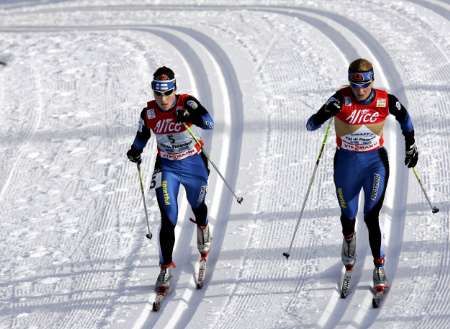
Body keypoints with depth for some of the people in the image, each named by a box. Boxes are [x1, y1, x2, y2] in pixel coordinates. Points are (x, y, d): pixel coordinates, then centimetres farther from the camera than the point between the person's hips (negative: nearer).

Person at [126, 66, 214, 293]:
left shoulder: (187, 103, -19)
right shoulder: (149, 113, -10)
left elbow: (209, 123, -30)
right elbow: (142, 135, 8)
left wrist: (190, 117, -48)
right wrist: (135, 151, -12)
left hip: (193, 165, 0)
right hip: (167, 167, 0)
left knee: (197, 207, 23)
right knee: (168, 219, -12)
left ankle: (203, 231, 58)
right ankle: (166, 267, -5)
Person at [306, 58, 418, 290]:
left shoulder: (385, 101, -12)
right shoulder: (342, 99, -17)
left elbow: (404, 117, 10)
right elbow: (311, 125, -21)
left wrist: (411, 145, 9)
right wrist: (325, 113, -40)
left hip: (375, 162, -1)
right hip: (346, 164, 1)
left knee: (371, 217, -12)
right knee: (348, 214, 17)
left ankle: (379, 267, 0)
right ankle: (349, 240, 51)